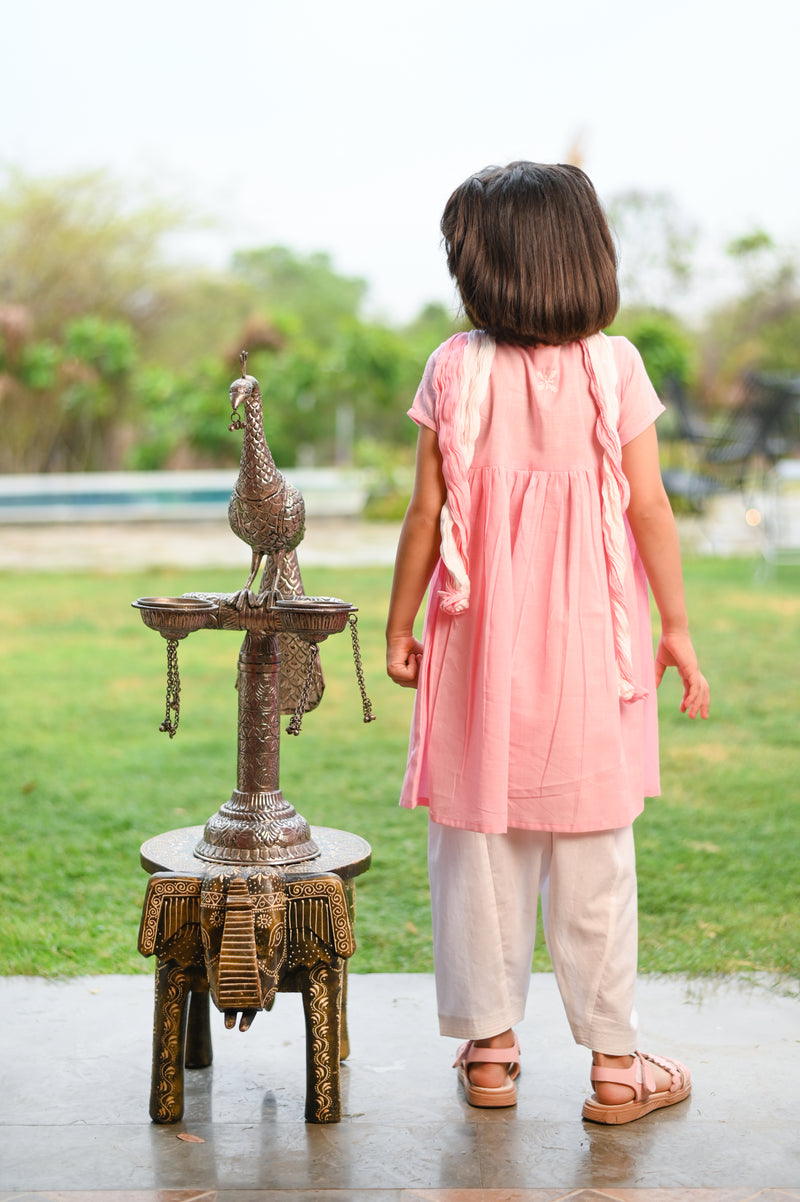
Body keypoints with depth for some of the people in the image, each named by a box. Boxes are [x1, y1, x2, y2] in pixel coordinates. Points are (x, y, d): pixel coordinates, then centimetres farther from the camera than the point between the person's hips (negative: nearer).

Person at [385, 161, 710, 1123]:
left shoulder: (455, 369, -5)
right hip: (589, 646, 0)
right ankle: (613, 1061, 16)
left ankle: (489, 1049, 20)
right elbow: (649, 508, -5)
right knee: (594, 858, 7)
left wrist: (399, 626, 7)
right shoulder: (613, 366, -5)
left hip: (481, 647, 0)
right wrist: (677, 628, 3)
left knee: (479, 843, 11)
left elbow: (427, 513, -4)